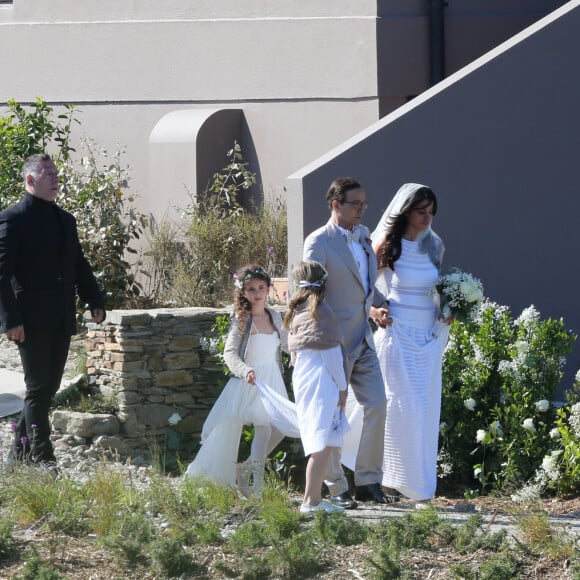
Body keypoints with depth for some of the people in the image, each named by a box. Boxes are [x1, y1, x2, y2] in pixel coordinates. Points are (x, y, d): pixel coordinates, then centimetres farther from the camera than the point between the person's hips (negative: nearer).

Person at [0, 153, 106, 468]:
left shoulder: (65, 219, 16)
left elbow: (79, 265, 21)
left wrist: (95, 301, 9)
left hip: (61, 321, 7)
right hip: (32, 321, -7)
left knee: (48, 386, 10)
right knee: (38, 388, -6)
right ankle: (41, 457, -4)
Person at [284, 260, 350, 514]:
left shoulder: (297, 312, 12)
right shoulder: (321, 312, -9)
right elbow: (331, 353, -10)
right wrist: (342, 386, -2)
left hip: (302, 377, 8)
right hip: (321, 380, -8)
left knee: (320, 444, 13)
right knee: (322, 444, -10)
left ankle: (314, 498, 13)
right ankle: (311, 500, -15)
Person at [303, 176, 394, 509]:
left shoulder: (363, 236, 12)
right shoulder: (319, 243, -11)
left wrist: (378, 306, 5)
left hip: (363, 341, 7)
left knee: (377, 406, 2)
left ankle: (369, 482, 10)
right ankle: (336, 489, 8)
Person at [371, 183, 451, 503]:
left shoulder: (434, 246, 9)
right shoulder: (386, 247, -6)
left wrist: (446, 314, 4)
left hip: (428, 339, 5)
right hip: (397, 336, -5)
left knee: (426, 409, 5)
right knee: (402, 406, -8)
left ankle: (422, 483, 11)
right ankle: (394, 480, -4)